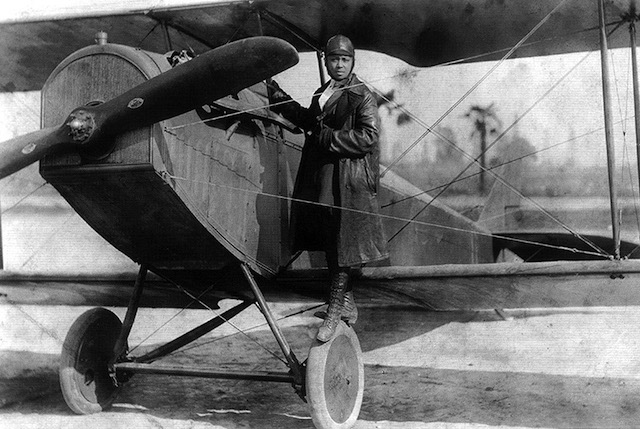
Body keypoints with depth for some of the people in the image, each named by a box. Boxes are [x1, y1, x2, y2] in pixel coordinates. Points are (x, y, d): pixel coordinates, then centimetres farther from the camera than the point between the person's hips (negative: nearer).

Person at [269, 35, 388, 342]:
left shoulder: (361, 96, -9)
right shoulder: (322, 93, 15)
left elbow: (368, 137, -18)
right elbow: (309, 121, 28)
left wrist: (327, 138, -18)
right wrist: (279, 98, 24)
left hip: (348, 181, -8)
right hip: (320, 177, 8)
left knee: (342, 248, -3)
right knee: (330, 246, 14)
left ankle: (334, 311, 3)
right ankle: (347, 305, 28)